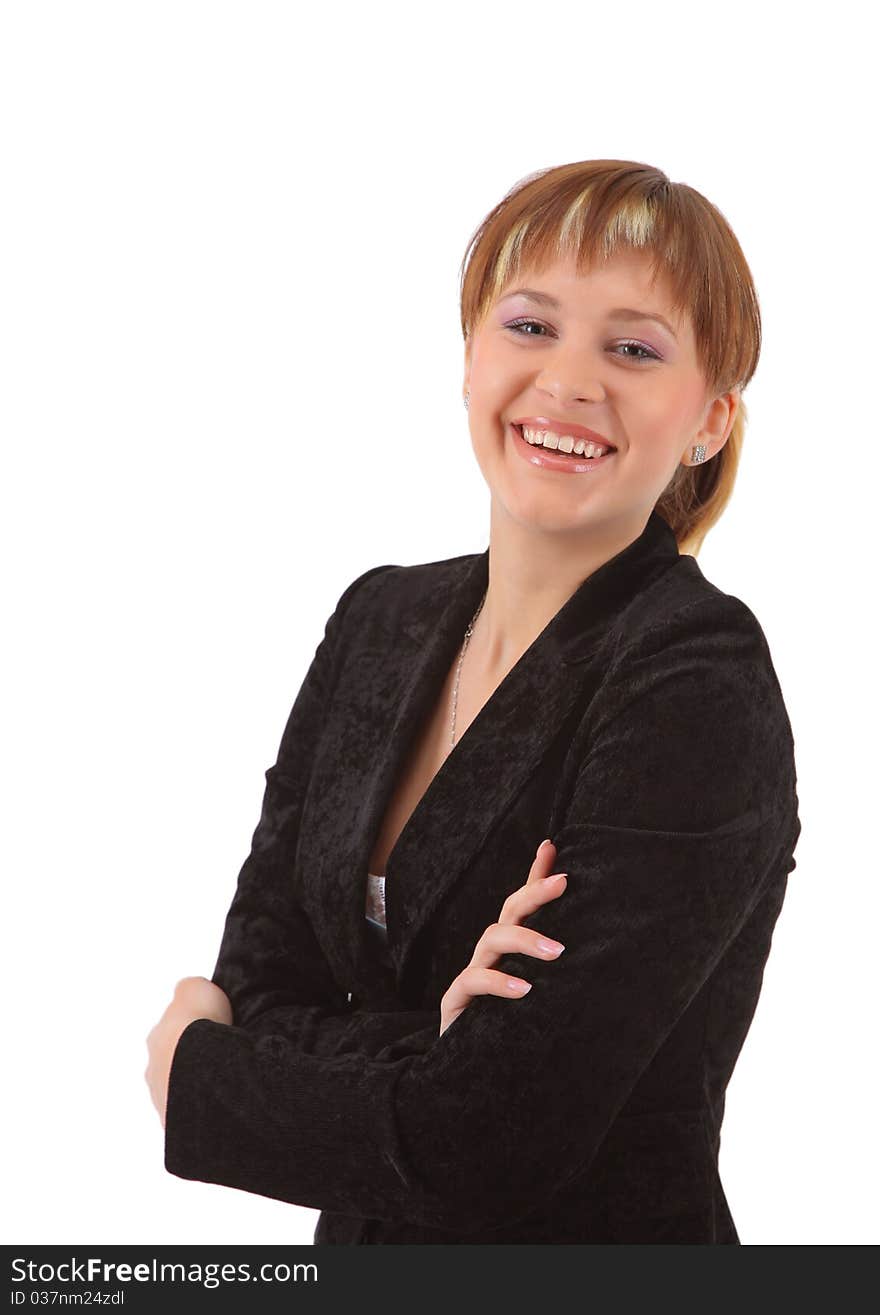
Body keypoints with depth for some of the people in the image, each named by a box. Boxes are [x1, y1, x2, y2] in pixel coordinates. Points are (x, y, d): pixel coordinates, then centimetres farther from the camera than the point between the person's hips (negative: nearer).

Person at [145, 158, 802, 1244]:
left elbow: (486, 1142, -25)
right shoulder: (380, 621, -1)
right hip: (361, 1240, 5)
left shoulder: (700, 689, -22)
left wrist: (195, 1074, -11)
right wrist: (435, 1042, -24)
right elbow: (257, 986, -5)